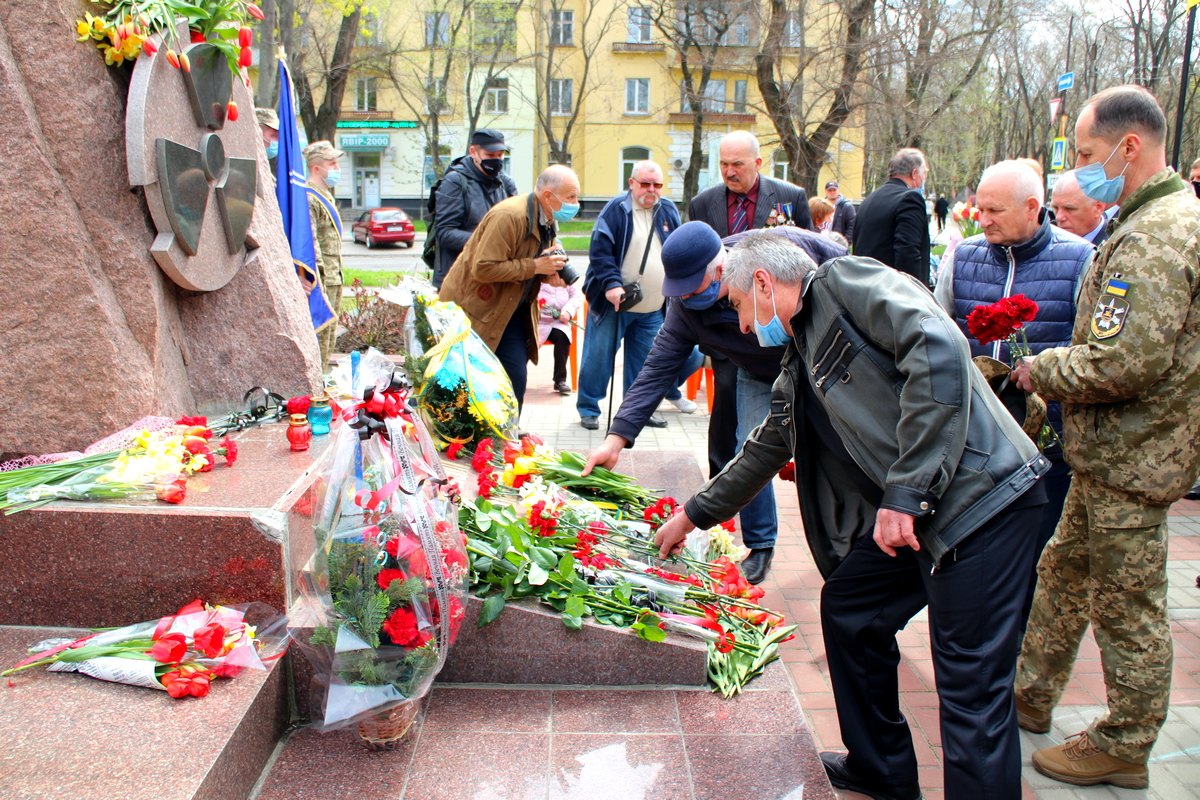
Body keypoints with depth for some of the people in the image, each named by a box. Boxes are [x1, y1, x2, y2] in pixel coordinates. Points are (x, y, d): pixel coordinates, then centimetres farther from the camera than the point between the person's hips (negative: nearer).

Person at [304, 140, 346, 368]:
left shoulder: (326, 196, 20)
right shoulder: (309, 198, -13)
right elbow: (310, 242, -20)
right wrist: (319, 274, -23)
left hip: (334, 280, 10)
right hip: (321, 281, -10)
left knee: (329, 336, 15)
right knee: (319, 336, -7)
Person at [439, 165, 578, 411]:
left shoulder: (548, 222, 5)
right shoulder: (508, 216, -24)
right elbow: (483, 268, -28)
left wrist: (548, 274, -5)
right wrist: (534, 266, -26)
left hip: (510, 312, 8)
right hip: (473, 309, -8)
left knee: (516, 380, 4)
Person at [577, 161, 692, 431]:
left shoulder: (668, 211, 8)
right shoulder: (616, 209, -8)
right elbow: (599, 250, -15)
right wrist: (611, 283, -26)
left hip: (652, 309, 5)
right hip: (613, 303, -5)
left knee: (644, 362, 10)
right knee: (598, 357, 0)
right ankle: (588, 409, 12)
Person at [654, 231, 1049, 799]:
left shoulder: (847, 283, -8)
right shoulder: (799, 369, 19)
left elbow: (939, 348, -23)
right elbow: (764, 450, 31)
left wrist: (905, 490, -24)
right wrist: (694, 515, 39)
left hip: (981, 497, -10)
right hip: (911, 512, 10)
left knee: (972, 690, -5)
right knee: (848, 612, 18)